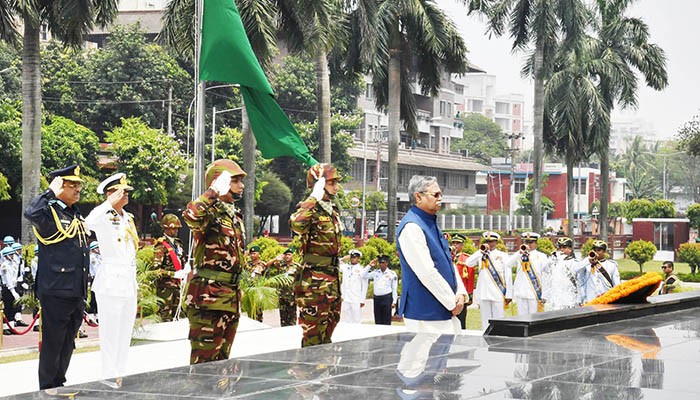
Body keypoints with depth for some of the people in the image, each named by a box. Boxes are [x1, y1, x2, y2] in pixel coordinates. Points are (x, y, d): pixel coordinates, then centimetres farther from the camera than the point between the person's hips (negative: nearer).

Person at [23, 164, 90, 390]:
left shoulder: (77, 216, 16)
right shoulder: (50, 212, -9)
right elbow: (31, 214, -35)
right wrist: (51, 192, -23)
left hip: (77, 293, 8)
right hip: (56, 292, -8)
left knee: (68, 344, 16)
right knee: (52, 343, 0)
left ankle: (60, 386, 28)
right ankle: (48, 389, 9)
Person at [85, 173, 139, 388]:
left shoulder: (128, 218, 14)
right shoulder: (104, 218, -9)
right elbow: (89, 222, -35)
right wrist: (110, 203, -29)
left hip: (129, 282, 8)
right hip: (111, 282, -8)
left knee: (125, 333, 12)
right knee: (110, 332, -5)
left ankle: (120, 376, 19)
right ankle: (109, 378, 1)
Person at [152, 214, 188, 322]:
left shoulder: (177, 243, 14)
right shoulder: (161, 245, -12)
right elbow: (156, 269, -18)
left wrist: (185, 266, 6)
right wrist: (174, 274, -22)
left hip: (176, 284, 8)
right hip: (165, 285, -8)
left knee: (175, 315, 14)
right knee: (166, 315, -8)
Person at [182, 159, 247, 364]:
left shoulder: (235, 215, 18)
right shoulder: (211, 212, -11)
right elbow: (191, 216, -37)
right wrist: (214, 192, -27)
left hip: (231, 298, 9)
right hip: (209, 293, -9)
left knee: (222, 359, 15)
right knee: (204, 359, -6)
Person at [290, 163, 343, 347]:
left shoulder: (333, 209, 16)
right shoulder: (310, 209, -13)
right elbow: (296, 224, -37)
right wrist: (314, 199, -30)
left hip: (332, 276, 9)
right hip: (314, 279, -9)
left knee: (329, 326, 16)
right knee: (313, 332, -6)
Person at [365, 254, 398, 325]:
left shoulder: (392, 274, 2)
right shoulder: (375, 272, 11)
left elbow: (394, 289, 2)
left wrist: (394, 302, -5)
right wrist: (369, 266, 4)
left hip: (387, 298, -4)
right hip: (376, 298, 4)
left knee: (386, 321, -3)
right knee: (378, 321, 6)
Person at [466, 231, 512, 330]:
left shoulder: (502, 256, 5)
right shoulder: (480, 255, 12)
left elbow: (508, 276, 2)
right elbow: (468, 263, -4)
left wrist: (508, 295, -3)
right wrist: (481, 251, -8)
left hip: (498, 294, -2)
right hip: (484, 295, 3)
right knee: (485, 322, 5)